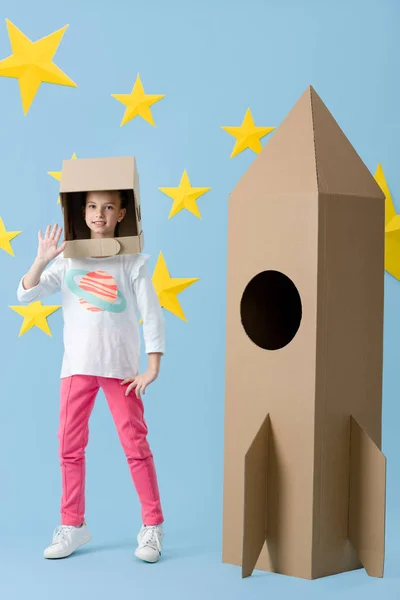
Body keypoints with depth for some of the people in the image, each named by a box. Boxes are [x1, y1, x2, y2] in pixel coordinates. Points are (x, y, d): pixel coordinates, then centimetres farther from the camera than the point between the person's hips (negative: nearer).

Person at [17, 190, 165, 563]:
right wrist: (41, 261, -17)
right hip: (77, 367, 3)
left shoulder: (132, 262, 0)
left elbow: (152, 316, -2)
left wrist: (152, 369, -9)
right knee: (70, 446, 5)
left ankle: (152, 526, 7)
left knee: (135, 445, -1)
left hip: (121, 368, -3)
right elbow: (25, 295, -1)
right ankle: (72, 526, 16)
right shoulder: (68, 261, 5)